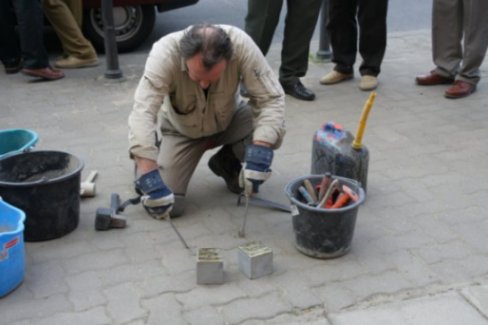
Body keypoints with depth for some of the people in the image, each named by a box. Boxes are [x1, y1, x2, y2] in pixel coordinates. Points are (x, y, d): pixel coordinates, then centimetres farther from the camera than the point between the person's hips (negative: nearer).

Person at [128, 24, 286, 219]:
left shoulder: (241, 45, -33)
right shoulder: (165, 53, -37)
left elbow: (271, 98, -29)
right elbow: (142, 113, -42)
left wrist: (259, 153, -42)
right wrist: (149, 179, -50)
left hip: (228, 120, 2)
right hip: (179, 128, -2)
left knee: (273, 132, -27)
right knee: (168, 206, -17)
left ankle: (227, 162, 6)